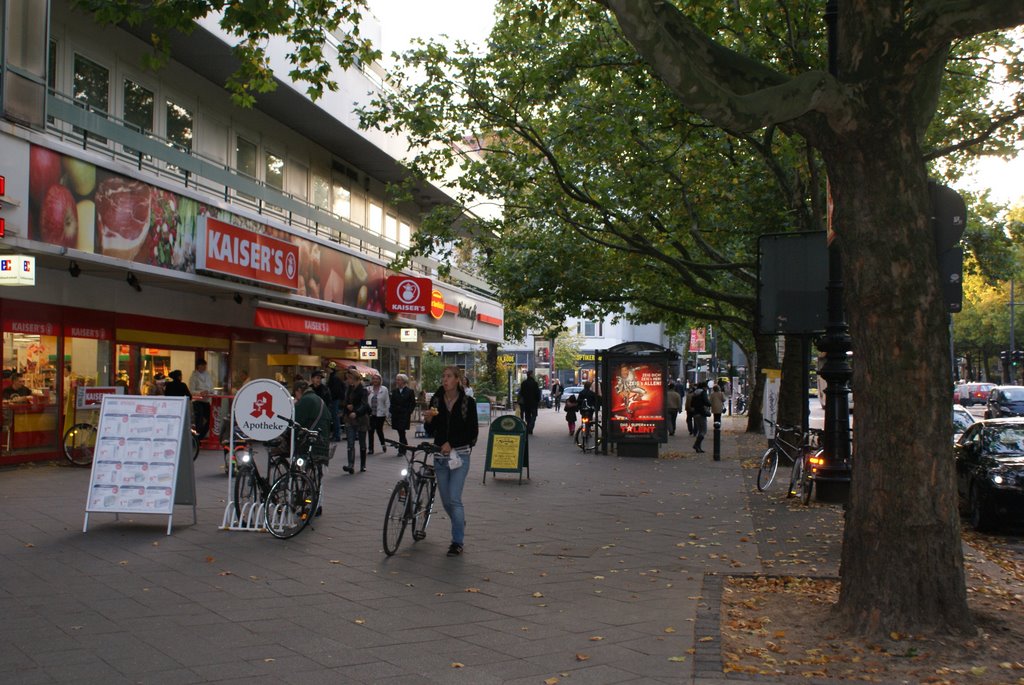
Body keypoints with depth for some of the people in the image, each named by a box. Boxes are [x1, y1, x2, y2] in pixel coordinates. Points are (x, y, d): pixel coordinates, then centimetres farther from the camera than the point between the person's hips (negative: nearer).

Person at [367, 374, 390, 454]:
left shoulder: (384, 389, -1)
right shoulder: (368, 389, 4)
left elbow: (387, 402, 0)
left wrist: (386, 414, -3)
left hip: (380, 413, -2)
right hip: (371, 413, 2)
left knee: (379, 430, 2)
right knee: (371, 431, 0)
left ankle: (383, 444, 29)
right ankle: (371, 448, 8)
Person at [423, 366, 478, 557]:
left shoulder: (467, 402, -6)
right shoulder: (436, 400, 4)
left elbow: (473, 432, -6)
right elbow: (431, 431, 6)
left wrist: (452, 443, -15)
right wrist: (428, 420, -14)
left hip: (459, 455, -4)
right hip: (440, 455, 4)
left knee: (454, 499, -11)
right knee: (446, 500, 11)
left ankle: (458, 541, 1)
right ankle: (460, 525, 38)